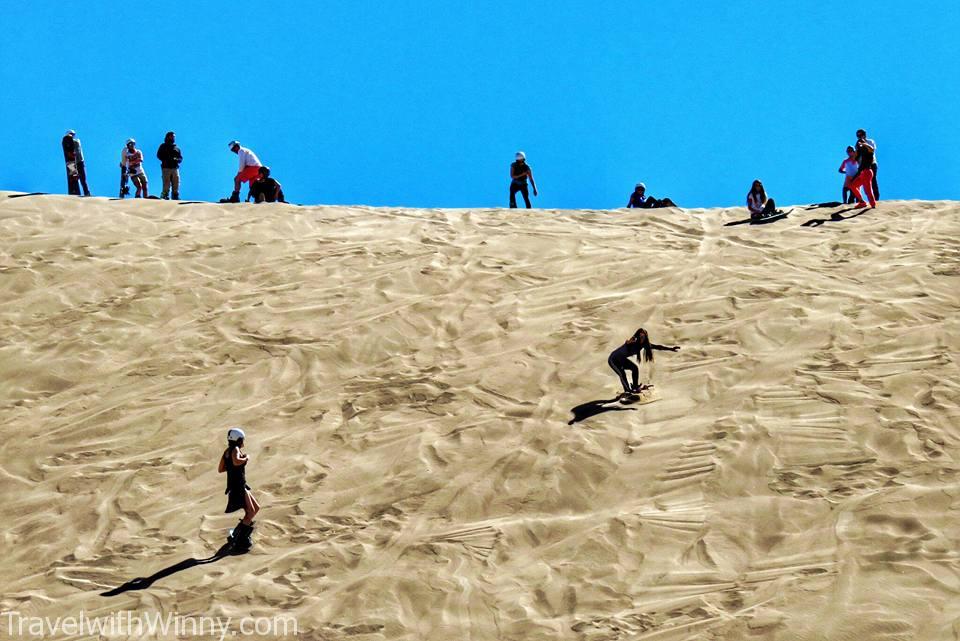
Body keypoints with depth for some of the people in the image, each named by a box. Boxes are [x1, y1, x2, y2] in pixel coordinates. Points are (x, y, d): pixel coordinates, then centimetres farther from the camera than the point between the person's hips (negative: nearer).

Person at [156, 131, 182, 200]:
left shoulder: (176, 148, 21)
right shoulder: (163, 146, 10)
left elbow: (181, 158, 17)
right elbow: (159, 156, 1)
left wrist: (176, 159, -7)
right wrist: (167, 159, -13)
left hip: (175, 168, 4)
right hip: (166, 168, -4)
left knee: (176, 184, -2)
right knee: (166, 185, -10)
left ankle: (175, 197, 1)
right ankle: (164, 197, -9)